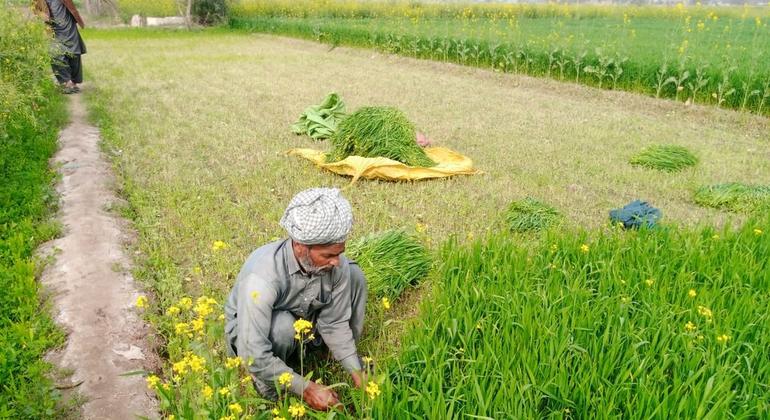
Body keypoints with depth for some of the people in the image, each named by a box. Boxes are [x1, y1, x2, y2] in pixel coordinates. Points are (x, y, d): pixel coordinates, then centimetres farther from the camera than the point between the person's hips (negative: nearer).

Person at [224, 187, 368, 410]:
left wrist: (356, 372, -20)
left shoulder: (336, 264, -25)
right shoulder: (262, 276, -41)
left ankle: (346, 354, 5)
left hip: (303, 317, 5)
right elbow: (254, 356, -38)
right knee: (282, 326, -39)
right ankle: (268, 385, -8)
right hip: (251, 330, -4)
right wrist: (306, 388, -33)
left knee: (353, 275, -15)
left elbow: (336, 322, -14)